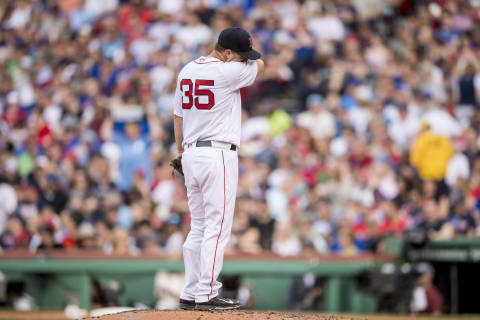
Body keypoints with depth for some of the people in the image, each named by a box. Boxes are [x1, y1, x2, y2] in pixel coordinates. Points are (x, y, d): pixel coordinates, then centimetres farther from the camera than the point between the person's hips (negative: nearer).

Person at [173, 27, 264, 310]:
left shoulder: (187, 71, 11)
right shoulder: (228, 72, -12)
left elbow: (178, 115, 18)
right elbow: (259, 65, 6)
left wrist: (180, 151, 26)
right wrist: (239, 58, 24)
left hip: (191, 154, 8)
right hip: (218, 154, -8)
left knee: (199, 228, 12)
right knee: (217, 227, -6)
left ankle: (191, 294, 11)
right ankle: (206, 295, -8)